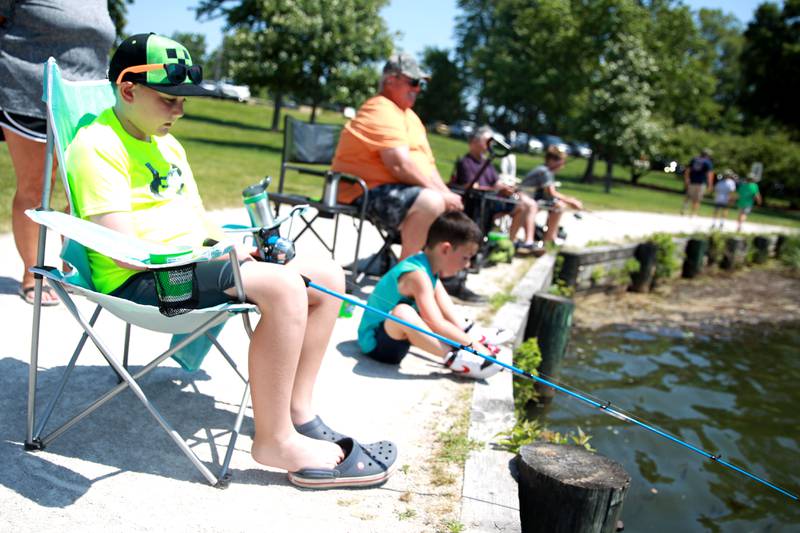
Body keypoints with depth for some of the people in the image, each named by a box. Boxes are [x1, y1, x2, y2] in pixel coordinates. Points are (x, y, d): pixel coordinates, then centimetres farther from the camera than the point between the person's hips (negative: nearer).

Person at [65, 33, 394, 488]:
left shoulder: (168, 144, 20)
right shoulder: (98, 146, -10)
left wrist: (238, 246, 1)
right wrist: (212, 257, -18)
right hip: (139, 281, -9)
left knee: (328, 277, -1)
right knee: (283, 287, -32)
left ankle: (297, 412, 2)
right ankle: (274, 439, -19)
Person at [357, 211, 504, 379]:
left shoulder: (430, 267, 3)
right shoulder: (418, 275, -27)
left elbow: (450, 314, 6)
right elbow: (437, 325, -32)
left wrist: (469, 337, -3)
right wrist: (472, 343, -26)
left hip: (395, 333, 10)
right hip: (375, 342, -10)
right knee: (402, 312, -39)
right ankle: (454, 358, -33)